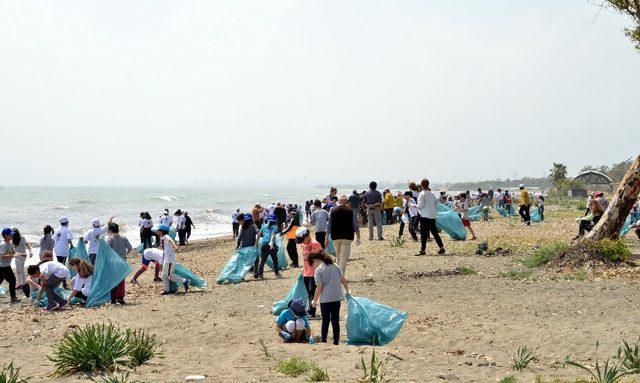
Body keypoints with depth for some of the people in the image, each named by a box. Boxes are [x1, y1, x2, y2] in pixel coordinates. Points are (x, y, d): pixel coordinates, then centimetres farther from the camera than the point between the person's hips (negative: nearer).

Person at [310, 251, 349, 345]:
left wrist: (315, 300, -3)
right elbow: (343, 280, 11)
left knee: (325, 321, 5)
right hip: (337, 298, 5)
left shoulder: (319, 269, -11)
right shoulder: (335, 266, 6)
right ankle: (336, 341, 12)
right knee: (335, 320, 10)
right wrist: (347, 291, 27)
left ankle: (323, 341, 9)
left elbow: (319, 287, -13)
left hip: (325, 299, -5)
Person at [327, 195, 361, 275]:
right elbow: (355, 226, 0)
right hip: (347, 237, -3)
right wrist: (358, 238, 8)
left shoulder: (332, 210, 3)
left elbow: (329, 225, 4)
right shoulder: (350, 211, -2)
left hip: (335, 236, 3)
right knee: (344, 257, -2)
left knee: (338, 256, 19)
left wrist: (327, 238, 8)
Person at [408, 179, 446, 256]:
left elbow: (420, 205, -12)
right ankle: (441, 247, 14)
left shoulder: (422, 194, -11)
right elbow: (436, 204, 16)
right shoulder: (431, 194, 12)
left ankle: (423, 250, -5)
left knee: (423, 233, -4)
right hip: (433, 215, 7)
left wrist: (412, 204, 0)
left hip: (425, 216, -7)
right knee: (434, 232, 13)